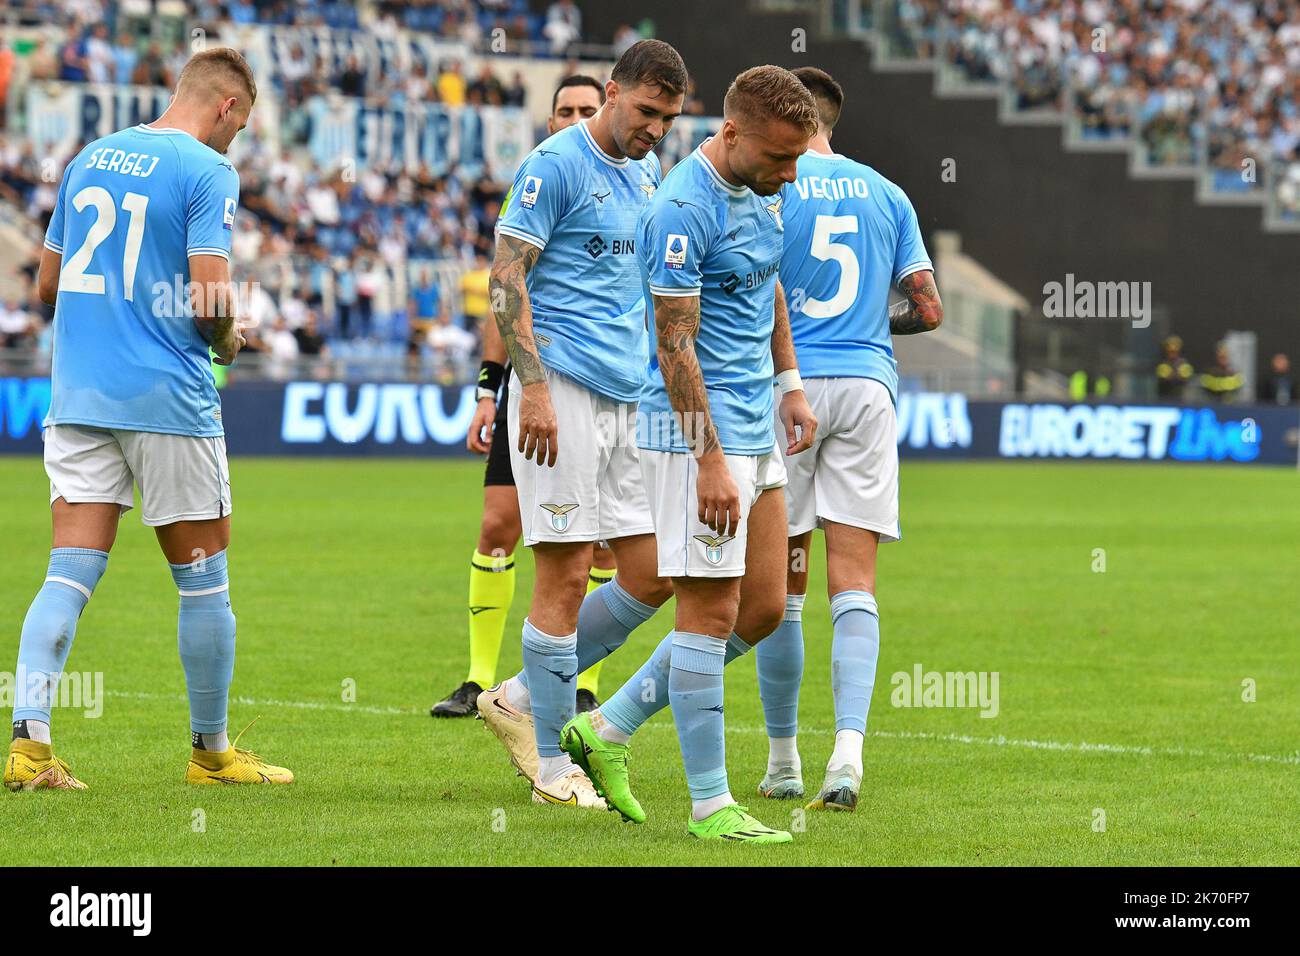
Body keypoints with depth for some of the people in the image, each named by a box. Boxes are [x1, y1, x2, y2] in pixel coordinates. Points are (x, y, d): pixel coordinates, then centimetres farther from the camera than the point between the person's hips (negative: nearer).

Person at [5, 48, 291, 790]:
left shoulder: (90, 159, 13)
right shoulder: (207, 171, -7)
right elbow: (211, 297, -15)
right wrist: (227, 341, 6)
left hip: (78, 396, 6)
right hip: (168, 400, -6)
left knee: (71, 575, 1)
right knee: (203, 580, 8)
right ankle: (212, 750, 16)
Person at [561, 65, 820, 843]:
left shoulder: (767, 188, 8)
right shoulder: (685, 210, -20)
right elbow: (676, 346, -20)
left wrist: (790, 385, 18)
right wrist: (711, 461, -21)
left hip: (758, 429, 9)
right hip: (700, 429, -9)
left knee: (763, 610, 10)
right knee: (712, 611, -6)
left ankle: (608, 729, 19)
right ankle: (711, 806, 0)